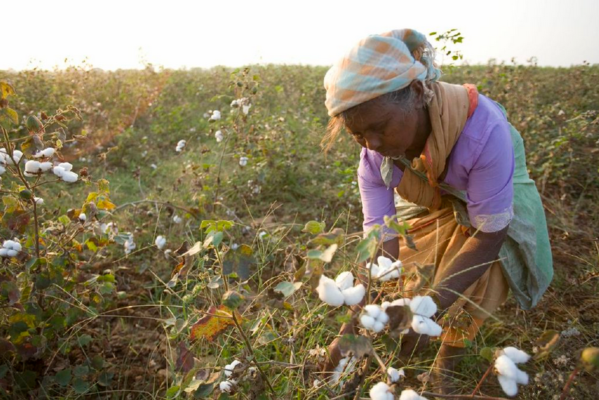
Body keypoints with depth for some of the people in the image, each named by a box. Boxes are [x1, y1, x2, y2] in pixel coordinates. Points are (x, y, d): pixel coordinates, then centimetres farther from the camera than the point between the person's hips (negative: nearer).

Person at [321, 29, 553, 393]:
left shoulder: (480, 126, -42)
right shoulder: (374, 152, -28)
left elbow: (489, 233, -35)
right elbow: (380, 239, -27)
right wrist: (358, 320, -38)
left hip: (496, 197, -3)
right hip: (429, 203, 3)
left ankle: (445, 369, 6)